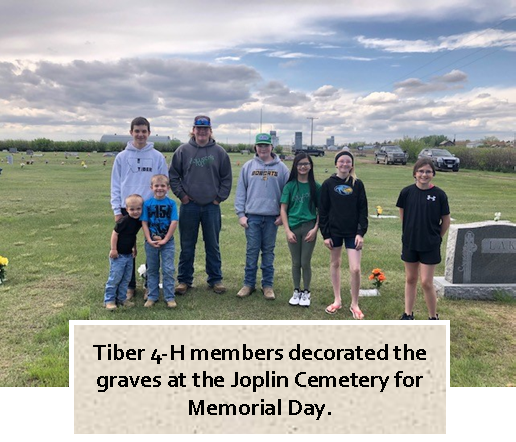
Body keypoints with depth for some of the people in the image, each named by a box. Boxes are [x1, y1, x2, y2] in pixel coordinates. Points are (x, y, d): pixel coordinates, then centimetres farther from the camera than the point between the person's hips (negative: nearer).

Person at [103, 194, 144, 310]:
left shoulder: (138, 221, 2)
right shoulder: (124, 220, -21)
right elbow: (115, 233, -18)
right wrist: (113, 249, -18)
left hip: (129, 254, 8)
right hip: (119, 254, -7)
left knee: (126, 278, 13)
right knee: (115, 277, -2)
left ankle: (122, 298, 25)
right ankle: (109, 300, 10)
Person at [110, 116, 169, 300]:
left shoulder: (158, 157, 0)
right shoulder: (122, 157, 3)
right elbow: (116, 185, 4)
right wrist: (117, 210, -2)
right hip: (127, 209, 1)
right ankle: (130, 286, 21)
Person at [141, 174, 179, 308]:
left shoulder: (171, 203, -5)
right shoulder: (147, 203, -1)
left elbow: (174, 223, -9)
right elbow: (144, 223, -3)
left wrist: (165, 240, -13)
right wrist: (149, 240, -12)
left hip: (167, 242, -2)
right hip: (151, 242, 2)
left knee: (168, 270, 1)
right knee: (152, 270, 12)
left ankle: (170, 297, 11)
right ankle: (152, 296, 23)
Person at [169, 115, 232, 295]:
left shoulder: (219, 152, 3)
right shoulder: (183, 150, 1)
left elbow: (227, 178, 7)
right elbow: (173, 175, 5)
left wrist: (220, 197, 0)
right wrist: (181, 194, -2)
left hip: (212, 206, 0)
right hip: (189, 206, 0)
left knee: (213, 246, 9)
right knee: (187, 246, 7)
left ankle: (215, 279, 21)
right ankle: (184, 280, 19)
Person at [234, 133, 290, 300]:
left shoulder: (281, 168, 3)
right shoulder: (248, 166, 4)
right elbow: (241, 191, 4)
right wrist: (240, 214, -2)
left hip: (272, 217, 0)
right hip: (252, 217, 0)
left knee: (268, 251, 9)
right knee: (252, 251, 5)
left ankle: (268, 285, 19)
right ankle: (248, 283, 18)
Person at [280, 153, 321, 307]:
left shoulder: (315, 186, 1)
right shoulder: (290, 186, 2)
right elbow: (283, 209, 1)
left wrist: (315, 228, -7)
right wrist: (287, 230, -7)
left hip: (309, 228, -1)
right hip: (293, 228, 1)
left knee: (305, 263, 4)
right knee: (296, 263, 10)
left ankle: (306, 293, 21)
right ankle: (296, 291, 26)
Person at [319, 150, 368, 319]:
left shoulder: (357, 184, 0)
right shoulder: (328, 184, -2)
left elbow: (363, 210, 0)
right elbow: (323, 211, 0)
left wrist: (361, 232, -8)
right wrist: (325, 234, -4)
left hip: (352, 232, -1)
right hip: (334, 231, 1)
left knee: (355, 269, -5)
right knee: (335, 263, 12)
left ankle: (354, 304, 13)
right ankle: (337, 300, 28)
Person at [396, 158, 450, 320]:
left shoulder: (439, 194, -11)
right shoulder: (407, 192, -5)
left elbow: (446, 220, -1)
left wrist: (436, 237, 3)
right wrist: (411, 231, 8)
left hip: (430, 246, -2)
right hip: (409, 243, 3)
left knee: (426, 283, -1)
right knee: (410, 279, 14)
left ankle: (433, 317, 18)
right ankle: (408, 314, 27)